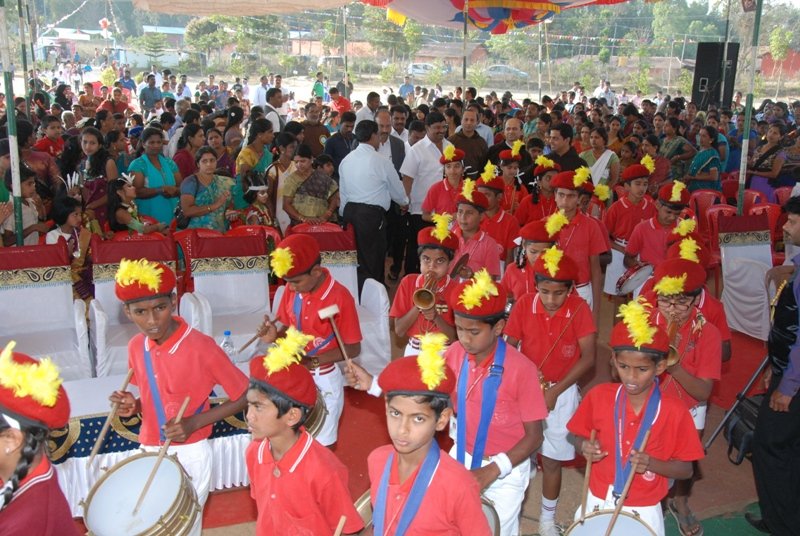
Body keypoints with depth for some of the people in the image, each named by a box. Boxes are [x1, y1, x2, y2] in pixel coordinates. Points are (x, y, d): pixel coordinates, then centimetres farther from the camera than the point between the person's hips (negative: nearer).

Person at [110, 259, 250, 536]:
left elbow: (244, 396, -14)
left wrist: (194, 423, -22)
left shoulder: (200, 347, -21)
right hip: (149, 453, 6)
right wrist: (134, 406, -8)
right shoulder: (136, 347, -2)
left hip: (190, 455, -5)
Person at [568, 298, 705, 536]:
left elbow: (686, 469, -6)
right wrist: (585, 447, -17)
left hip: (644, 512, -2)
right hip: (598, 503, 2)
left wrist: (652, 464, -23)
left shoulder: (674, 412, -15)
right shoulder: (598, 396, -10)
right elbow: (581, 439, 4)